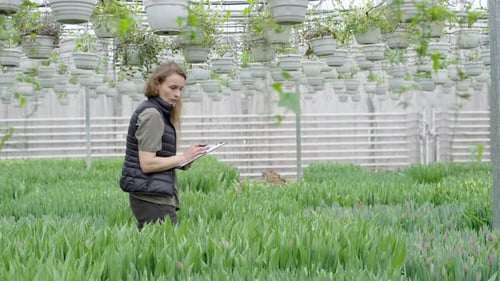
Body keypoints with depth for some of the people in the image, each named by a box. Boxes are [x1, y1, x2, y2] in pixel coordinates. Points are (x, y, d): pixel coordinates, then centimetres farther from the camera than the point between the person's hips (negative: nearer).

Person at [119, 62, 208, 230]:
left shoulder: (160, 113, 18)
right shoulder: (151, 114, -11)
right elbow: (147, 163, -17)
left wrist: (180, 162, 5)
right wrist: (183, 158, -12)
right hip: (152, 197, -9)